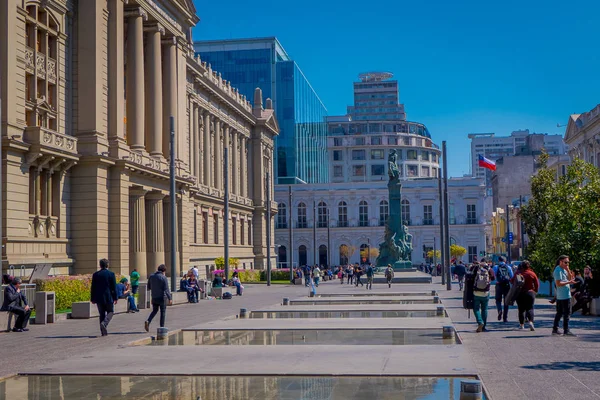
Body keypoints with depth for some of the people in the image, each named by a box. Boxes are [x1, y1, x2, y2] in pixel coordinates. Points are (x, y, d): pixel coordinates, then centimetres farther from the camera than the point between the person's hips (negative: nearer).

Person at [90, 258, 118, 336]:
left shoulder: (95, 274, 2)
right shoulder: (111, 274, -5)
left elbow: (93, 288, 4)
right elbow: (114, 287, -5)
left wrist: (93, 299, 10)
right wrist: (115, 298, 2)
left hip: (99, 298, 3)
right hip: (108, 297, -3)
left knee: (102, 314, 9)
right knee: (110, 312, 12)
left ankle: (104, 331, 7)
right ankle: (104, 323, -15)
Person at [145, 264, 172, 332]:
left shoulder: (151, 276, 4)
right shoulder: (164, 278, -12)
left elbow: (149, 287, 10)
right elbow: (166, 289, -17)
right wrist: (170, 298, -14)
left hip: (154, 297, 5)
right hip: (162, 297, -5)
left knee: (154, 310, 18)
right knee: (163, 312, 6)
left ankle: (148, 321, -6)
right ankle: (162, 327, 8)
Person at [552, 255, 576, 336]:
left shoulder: (564, 270, 17)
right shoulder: (558, 270, -14)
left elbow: (570, 278, 16)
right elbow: (558, 284, -20)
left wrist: (568, 270, 4)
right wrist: (569, 282, -21)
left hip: (560, 296, 10)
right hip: (564, 296, -10)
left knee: (559, 313, 13)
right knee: (567, 313, -7)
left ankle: (555, 329, 17)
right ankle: (566, 331, -5)